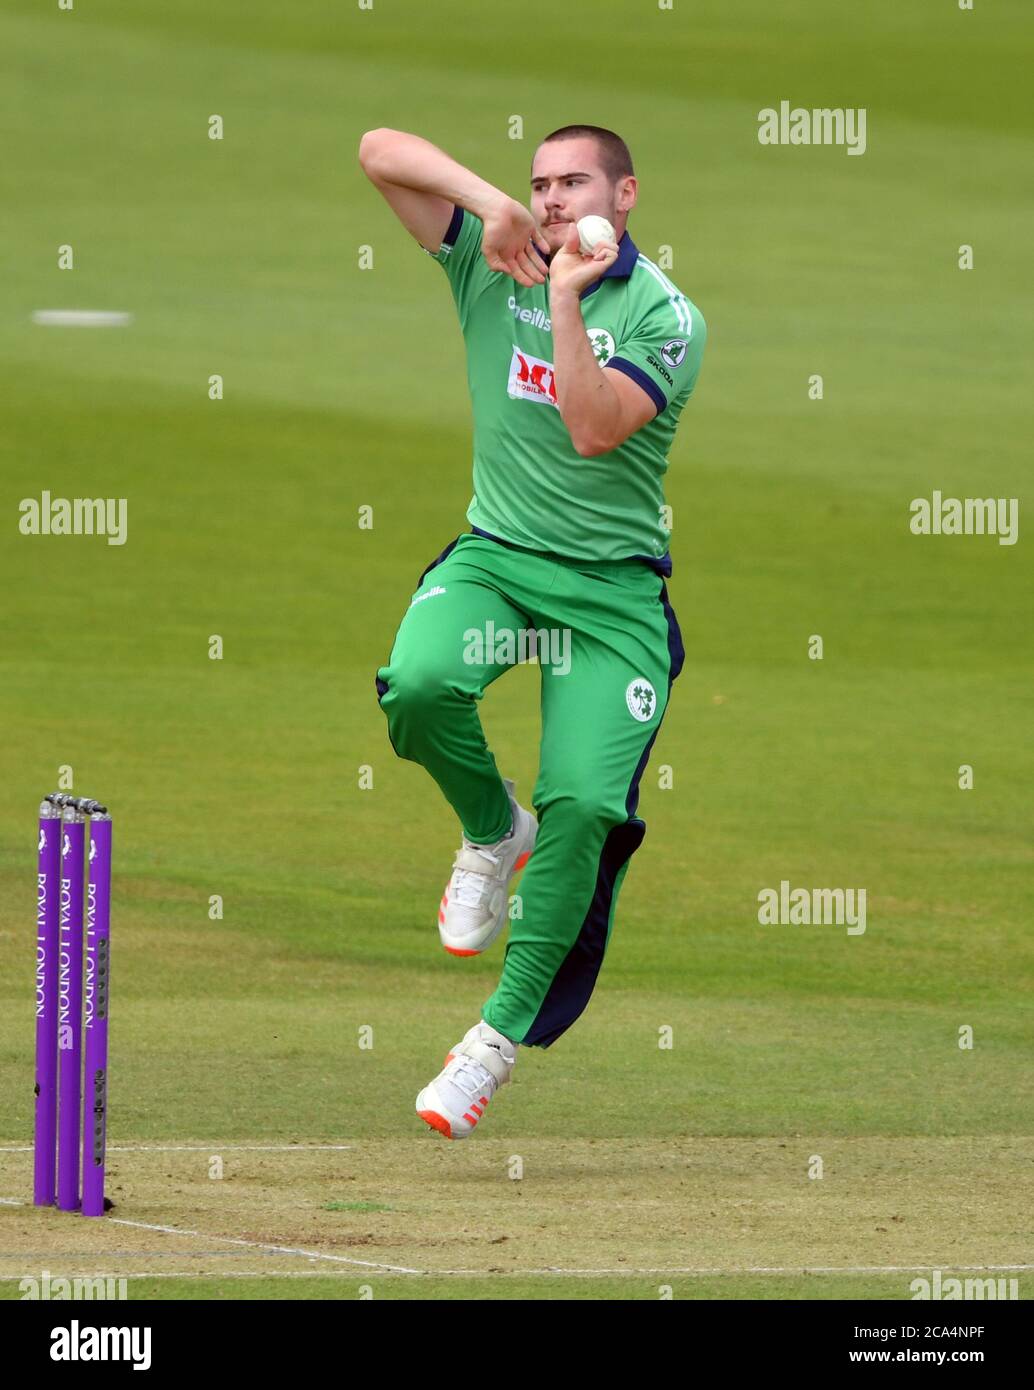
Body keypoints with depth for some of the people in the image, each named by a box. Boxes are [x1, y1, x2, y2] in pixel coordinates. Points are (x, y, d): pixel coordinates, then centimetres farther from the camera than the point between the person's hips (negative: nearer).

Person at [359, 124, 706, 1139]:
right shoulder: (489, 258, 2)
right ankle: (489, 834, 1)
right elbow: (380, 151, -5)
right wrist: (491, 202, -17)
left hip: (614, 587, -2)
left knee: (583, 805, -16)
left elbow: (594, 429, -23)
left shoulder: (665, 318, -8)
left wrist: (565, 299, -25)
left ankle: (505, 1030, -5)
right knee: (419, 685, -31)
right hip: (494, 557, 2)